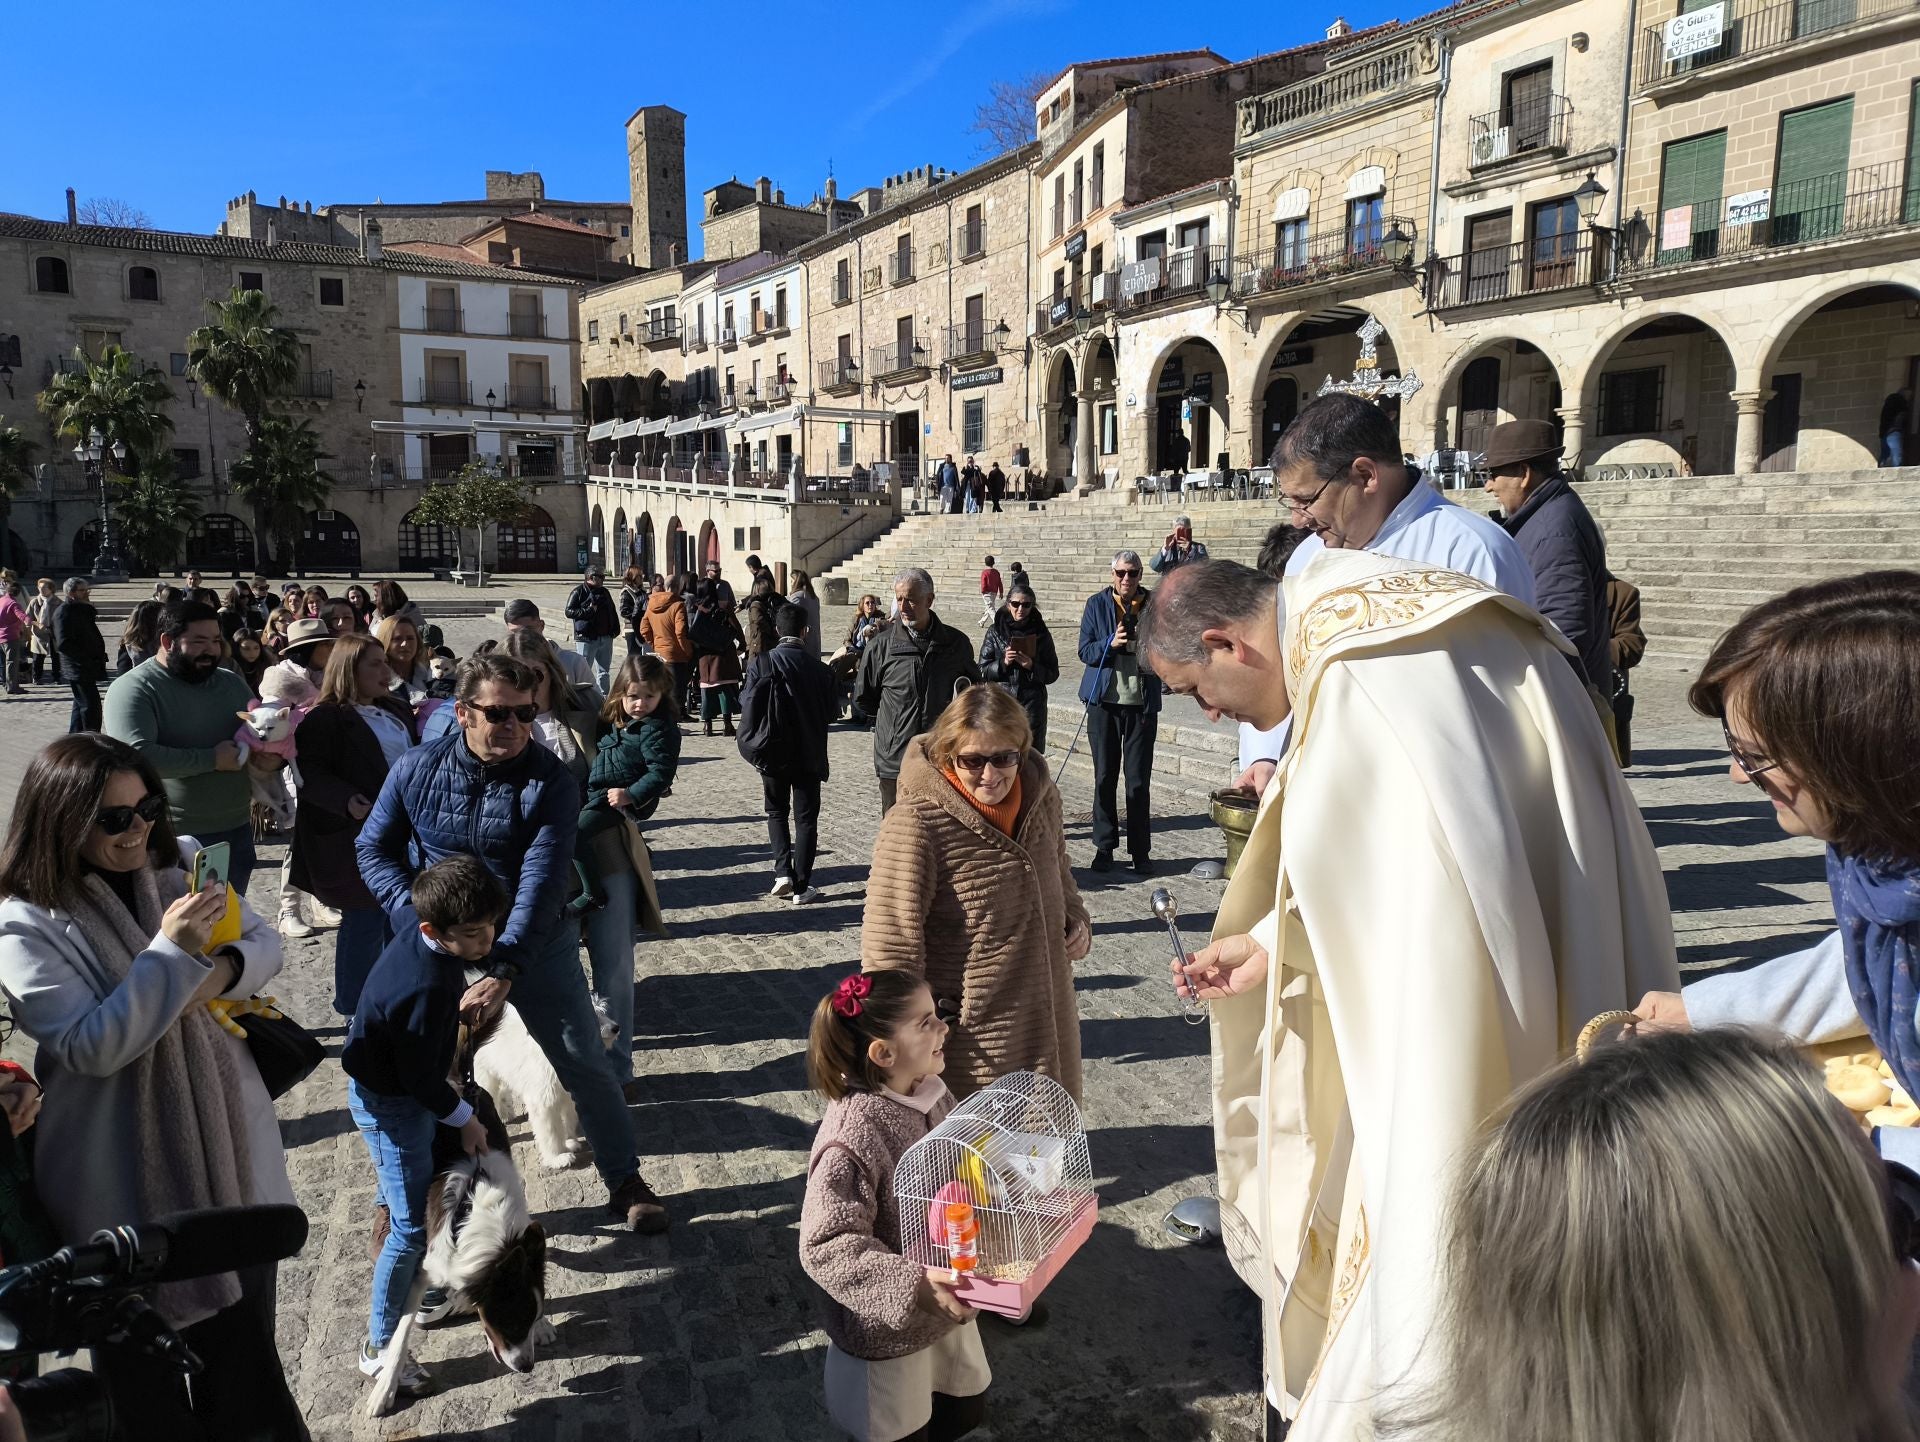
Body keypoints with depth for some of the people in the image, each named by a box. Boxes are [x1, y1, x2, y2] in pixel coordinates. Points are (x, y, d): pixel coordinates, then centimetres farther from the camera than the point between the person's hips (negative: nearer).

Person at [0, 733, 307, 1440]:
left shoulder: (182, 861, -4)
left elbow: (264, 942, 2)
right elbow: (91, 1046, -22)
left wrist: (221, 970, -19)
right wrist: (172, 952, -30)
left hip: (228, 1136, 5)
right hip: (128, 1171, -4)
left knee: (245, 1315, 22)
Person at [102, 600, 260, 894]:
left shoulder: (232, 683, 9)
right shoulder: (133, 689, -11)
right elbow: (137, 756, -24)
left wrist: (271, 755, -9)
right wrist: (213, 759, -20)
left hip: (237, 830, 6)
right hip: (176, 838, -6)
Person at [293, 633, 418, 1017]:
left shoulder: (398, 710, 13)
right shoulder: (325, 719, -11)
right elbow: (310, 774, -18)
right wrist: (347, 801, -31)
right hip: (359, 838, -7)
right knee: (364, 923, 3)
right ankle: (354, 1009, 17)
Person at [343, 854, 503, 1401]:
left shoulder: (427, 939, -13)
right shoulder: (425, 988, -39)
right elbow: (422, 1079, -27)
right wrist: (465, 1118, -13)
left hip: (403, 1083, 9)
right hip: (390, 1104, -9)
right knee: (411, 1228, 0)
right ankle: (379, 1347, 14)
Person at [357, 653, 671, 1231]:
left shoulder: (552, 781, -18)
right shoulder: (418, 769, -9)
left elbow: (542, 881, -25)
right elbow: (373, 847, 1)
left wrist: (504, 971, -35)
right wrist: (415, 914, -16)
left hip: (537, 944, -1)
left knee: (584, 1062, 5)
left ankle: (624, 1180, 24)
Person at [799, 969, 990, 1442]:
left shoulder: (932, 1094, -8)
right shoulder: (853, 1136, -32)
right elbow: (825, 1246, -30)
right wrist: (913, 1284, -36)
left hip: (946, 1311, 7)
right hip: (886, 1331, -7)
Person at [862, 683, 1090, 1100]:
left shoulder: (1040, 797, -1)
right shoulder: (915, 825, -22)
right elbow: (890, 946, -19)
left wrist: (1076, 919, 3)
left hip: (1046, 1015, 7)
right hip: (968, 1035, -6)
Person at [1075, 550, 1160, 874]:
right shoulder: (1097, 604, 3)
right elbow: (1085, 651, -1)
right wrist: (1110, 644, -19)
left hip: (1142, 703, 0)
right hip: (1104, 701, 0)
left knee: (1139, 780, 2)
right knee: (1105, 778, 7)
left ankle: (1140, 851, 10)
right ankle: (1104, 847, 16)